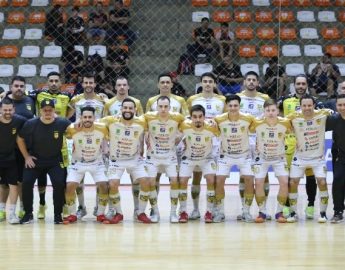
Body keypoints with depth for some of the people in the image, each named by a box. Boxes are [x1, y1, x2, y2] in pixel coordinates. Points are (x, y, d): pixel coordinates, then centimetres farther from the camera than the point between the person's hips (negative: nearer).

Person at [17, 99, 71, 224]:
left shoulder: (62, 123, -16)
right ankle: (28, 214, 4)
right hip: (34, 160, 1)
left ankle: (58, 214, -1)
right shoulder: (30, 124, -12)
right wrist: (26, 156, -1)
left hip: (55, 161, -1)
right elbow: (20, 139, 3)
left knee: (59, 183, -18)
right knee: (26, 183, -12)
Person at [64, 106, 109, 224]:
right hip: (78, 163, 0)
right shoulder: (72, 129, -25)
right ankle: (72, 214, 6)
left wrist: (105, 150, 1)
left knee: (104, 186, -13)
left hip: (96, 163, 1)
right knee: (70, 186, -13)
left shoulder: (102, 129, -21)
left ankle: (100, 214, 5)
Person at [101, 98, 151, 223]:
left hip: (135, 159, 2)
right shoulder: (111, 121, -18)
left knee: (146, 182, -13)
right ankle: (118, 213, 3)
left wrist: (141, 151, 8)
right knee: (113, 184, -19)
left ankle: (140, 213, 6)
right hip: (116, 160, -2)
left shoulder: (141, 123, -13)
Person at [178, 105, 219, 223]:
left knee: (211, 181, -16)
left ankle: (209, 212, -3)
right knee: (182, 181, -9)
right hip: (188, 158, 1)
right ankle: (183, 212, 6)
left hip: (206, 158, -1)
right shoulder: (185, 126, -27)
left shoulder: (211, 128, -28)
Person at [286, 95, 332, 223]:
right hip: (300, 157, 1)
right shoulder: (294, 117, -15)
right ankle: (293, 213, 11)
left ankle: (323, 213, 4)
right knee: (292, 183, -4)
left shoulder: (322, 115, -15)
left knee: (322, 182, -11)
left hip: (318, 157, -1)